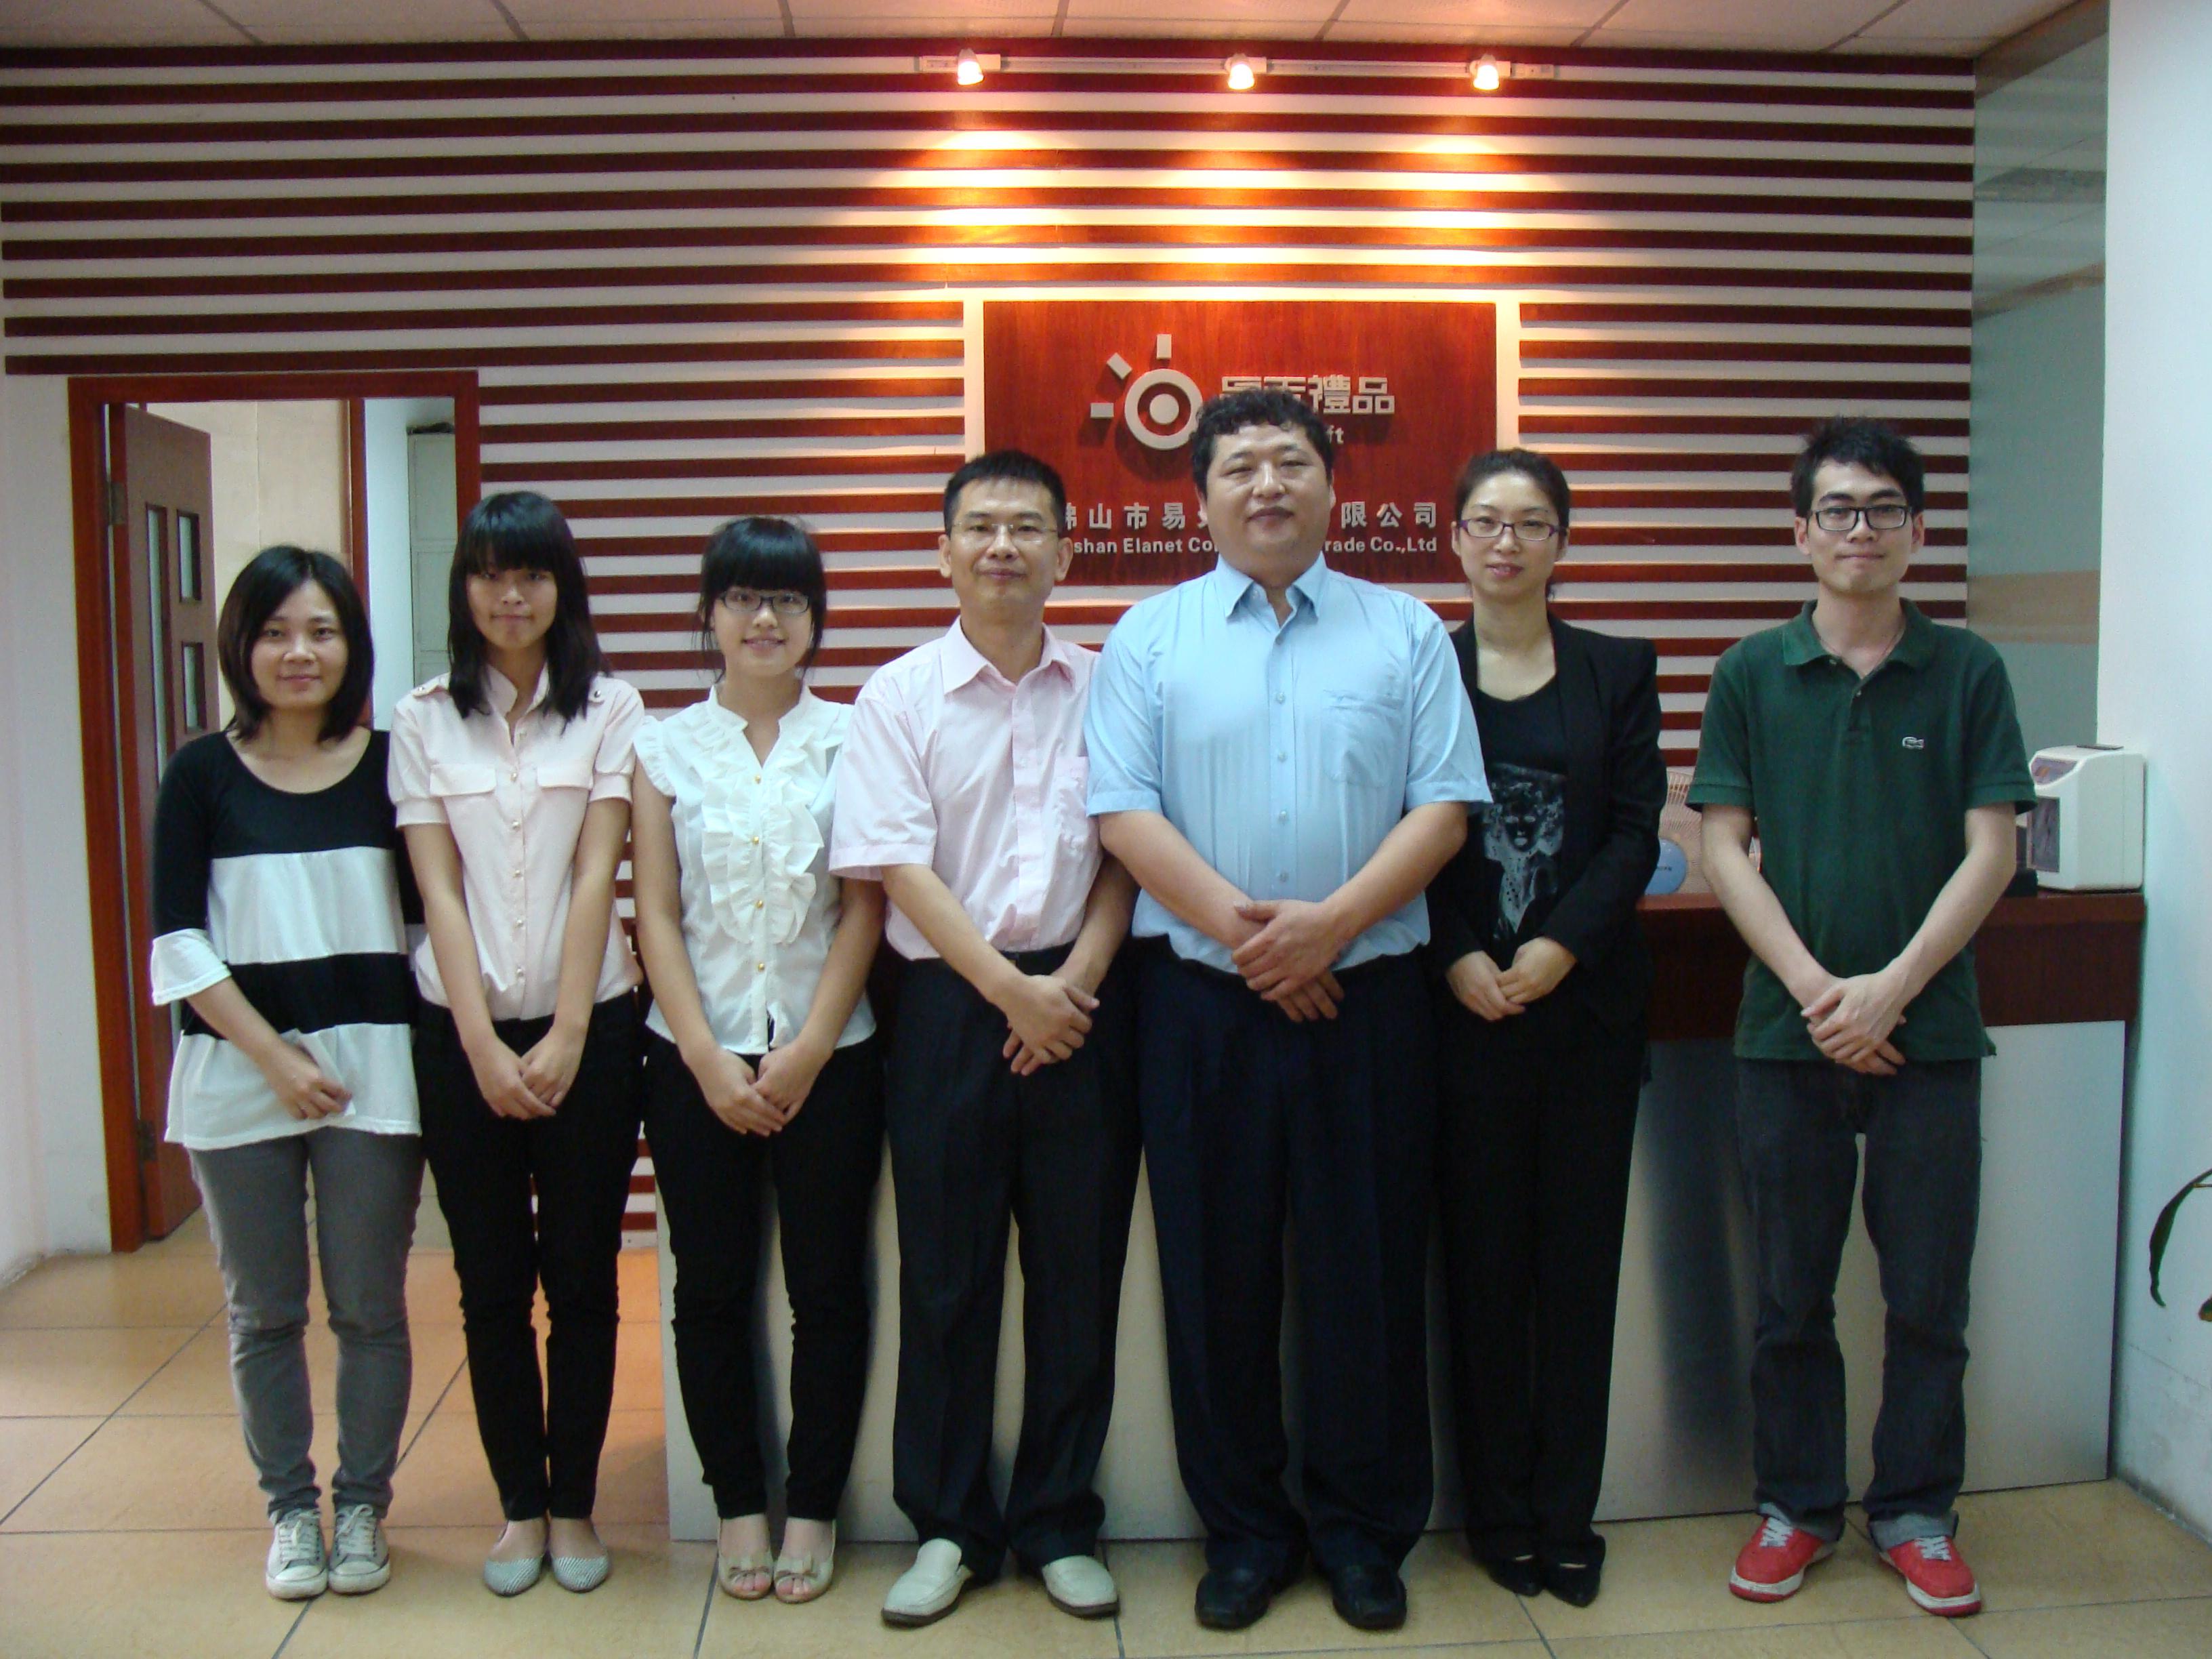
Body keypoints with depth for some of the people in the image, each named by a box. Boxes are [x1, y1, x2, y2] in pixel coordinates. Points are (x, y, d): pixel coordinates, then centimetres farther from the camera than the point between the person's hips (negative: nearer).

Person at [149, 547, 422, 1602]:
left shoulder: (391, 766, 2)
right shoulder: (202, 774, 1)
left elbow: (424, 917, 6)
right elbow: (178, 942, -2)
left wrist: (425, 1051, -4)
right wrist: (275, 1056, -10)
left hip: (372, 1069, 0)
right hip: (239, 1073, 0)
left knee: (370, 1307, 6)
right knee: (263, 1310, 10)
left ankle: (362, 1506, 24)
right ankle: (289, 1508, 27)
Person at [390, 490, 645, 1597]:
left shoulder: (609, 710, 1)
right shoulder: (424, 719, 4)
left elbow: (596, 876, -5)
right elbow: (439, 890, -2)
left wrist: (565, 1037, -10)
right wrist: (483, 1046, -9)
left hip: (586, 1026, -1)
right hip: (461, 1029, 1)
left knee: (582, 1278, 6)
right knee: (492, 1284, 8)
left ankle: (575, 1505, 21)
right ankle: (520, 1506, 23)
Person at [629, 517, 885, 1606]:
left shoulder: (849, 741, 2)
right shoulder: (667, 747, 5)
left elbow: (864, 907, -2)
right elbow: (655, 915, 1)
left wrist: (808, 1049, -9)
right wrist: (709, 1059, -7)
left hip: (826, 1055, -1)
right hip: (696, 1057, 1)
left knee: (827, 1288, 4)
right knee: (712, 1289, 8)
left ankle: (812, 1508, 20)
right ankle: (739, 1506, 23)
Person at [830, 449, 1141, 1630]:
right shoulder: (899, 696, 2)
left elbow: (1124, 855, 5)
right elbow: (901, 867, -6)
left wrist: (1076, 981, -9)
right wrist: (1012, 989, -12)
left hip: (1082, 1000, 1)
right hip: (950, 1003, -1)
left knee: (1079, 1273, 7)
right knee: (945, 1276, 6)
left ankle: (1059, 1523, 23)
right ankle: (946, 1528, 22)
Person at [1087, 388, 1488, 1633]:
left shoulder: (1406, 634, 8)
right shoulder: (1152, 637, 7)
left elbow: (1445, 806, 0)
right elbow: (1123, 810, -2)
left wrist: (1330, 921, -13)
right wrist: (1238, 925, -12)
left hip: (1369, 996, 0)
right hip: (1203, 1002, 0)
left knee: (1370, 1270, 6)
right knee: (1219, 1273, 7)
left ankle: (1367, 1533, 24)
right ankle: (1245, 1532, 25)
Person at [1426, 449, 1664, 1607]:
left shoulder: (1619, 672, 8)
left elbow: (1637, 831, 1)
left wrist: (1561, 947, -12)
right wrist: (1458, 959, -13)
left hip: (1588, 996, 1)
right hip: (1462, 1002, -1)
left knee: (1580, 1253, 6)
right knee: (1483, 1257, 5)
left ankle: (1566, 1516, 19)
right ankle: (1498, 1511, 19)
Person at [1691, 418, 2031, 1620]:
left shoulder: (1966, 672, 2)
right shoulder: (1753, 674, 2)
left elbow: (1990, 852, -2)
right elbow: (1723, 848, -1)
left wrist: (1891, 988, -12)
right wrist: (1814, 987, -11)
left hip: (1928, 1032, 0)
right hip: (1786, 1029, 0)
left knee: (1928, 1296, 8)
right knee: (1792, 1296, 10)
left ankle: (1914, 1511, 26)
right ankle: (1797, 1504, 26)